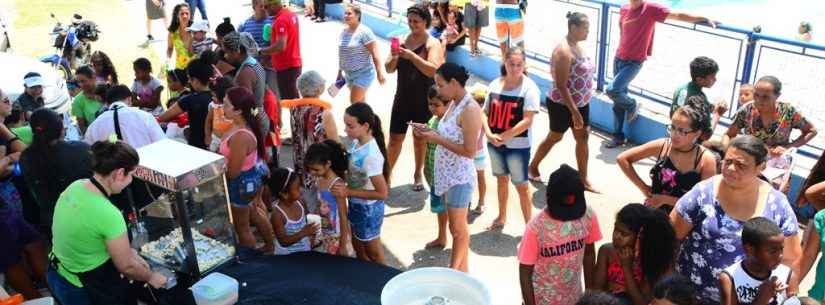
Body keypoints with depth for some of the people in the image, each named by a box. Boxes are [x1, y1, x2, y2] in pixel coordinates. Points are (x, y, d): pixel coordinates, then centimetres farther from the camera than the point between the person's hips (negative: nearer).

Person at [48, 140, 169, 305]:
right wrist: (150, 277, 0)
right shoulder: (109, 214, -32)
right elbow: (126, 267, -18)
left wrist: (130, 253, 9)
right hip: (84, 292, -7)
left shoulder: (76, 186, -9)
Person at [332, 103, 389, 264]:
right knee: (358, 247, 28)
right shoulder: (356, 142, -9)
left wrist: (348, 192, -28)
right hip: (356, 205, 8)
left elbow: (382, 193, -29)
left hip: (368, 209, -8)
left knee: (372, 253, 17)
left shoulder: (371, 156, -33)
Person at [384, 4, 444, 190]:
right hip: (402, 98, 4)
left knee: (420, 138, 11)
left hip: (424, 101, -3)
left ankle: (418, 174, 29)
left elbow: (433, 70, -26)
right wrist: (394, 58, -18)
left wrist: (411, 56, -32)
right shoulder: (402, 41, 4)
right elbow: (389, 69, 3)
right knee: (395, 138, 7)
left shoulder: (433, 44, -10)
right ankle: (387, 172, 21)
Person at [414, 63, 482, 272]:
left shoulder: (470, 109, -20)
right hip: (447, 174, 9)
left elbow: (470, 151, -22)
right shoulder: (454, 104, 8)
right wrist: (430, 132, 1)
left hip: (460, 177, -9)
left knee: (458, 228, 5)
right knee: (458, 227, 17)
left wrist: (437, 139, -19)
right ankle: (462, 272, 28)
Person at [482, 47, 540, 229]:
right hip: (495, 144, 5)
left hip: (518, 145, -5)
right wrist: (489, 134, -13)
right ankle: (501, 217, 38)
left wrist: (503, 137, -19)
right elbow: (485, 112, 4)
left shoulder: (529, 88, -13)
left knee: (521, 185, 3)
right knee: (501, 179, 21)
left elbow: (527, 121, -19)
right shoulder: (495, 84, 1)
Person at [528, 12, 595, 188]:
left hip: (581, 103, 8)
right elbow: (561, 86, -27)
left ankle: (583, 179, 19)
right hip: (563, 105, -8)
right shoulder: (564, 51, -24)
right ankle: (532, 167, 30)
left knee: (583, 138, 9)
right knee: (555, 137, 9)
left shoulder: (576, 46, 5)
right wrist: (574, 112, -28)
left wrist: (579, 108, 19)